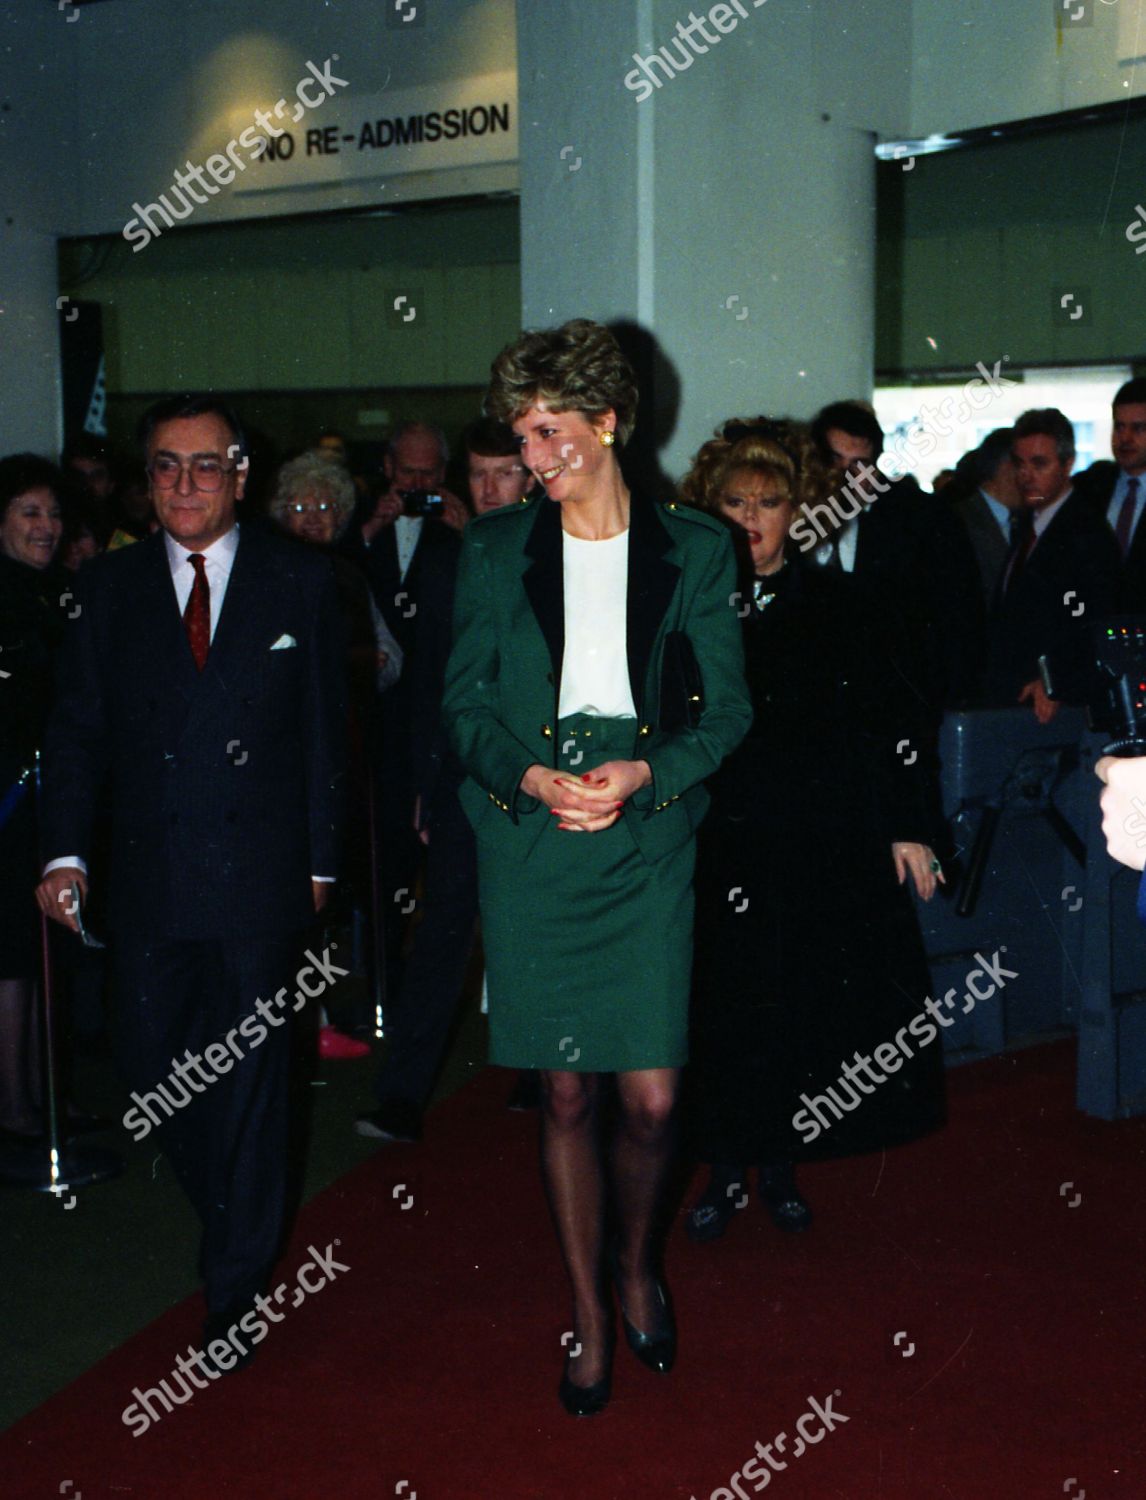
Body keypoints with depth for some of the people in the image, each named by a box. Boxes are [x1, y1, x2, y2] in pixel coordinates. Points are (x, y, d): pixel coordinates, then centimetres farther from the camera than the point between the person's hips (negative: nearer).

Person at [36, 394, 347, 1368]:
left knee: (251, 1072, 3)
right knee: (151, 1061, 8)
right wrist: (65, 852, -5)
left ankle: (236, 1284, 18)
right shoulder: (108, 588, 6)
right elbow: (78, 731, 5)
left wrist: (320, 858, 2)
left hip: (261, 874, -2)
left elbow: (325, 730, 3)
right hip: (148, 875, 2)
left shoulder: (301, 581, 1)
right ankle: (220, 1207, 36)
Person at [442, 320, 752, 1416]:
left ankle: (636, 1260, 30)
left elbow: (727, 707, 5)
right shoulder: (492, 550, 8)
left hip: (647, 844, 0)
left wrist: (644, 771, -13)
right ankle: (587, 1313, 23)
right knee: (564, 1093, 5)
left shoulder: (695, 549, 6)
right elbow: (463, 702, 7)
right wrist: (530, 776, -12)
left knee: (650, 1097, -3)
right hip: (529, 848, 1)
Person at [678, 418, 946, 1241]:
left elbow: (887, 722, 4)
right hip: (721, 843, 0)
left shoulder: (837, 602, 5)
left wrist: (907, 828, 0)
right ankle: (728, 1170, 18)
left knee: (810, 1008, 6)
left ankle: (780, 1164, 23)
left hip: (825, 841, 1)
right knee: (724, 1005, 2)